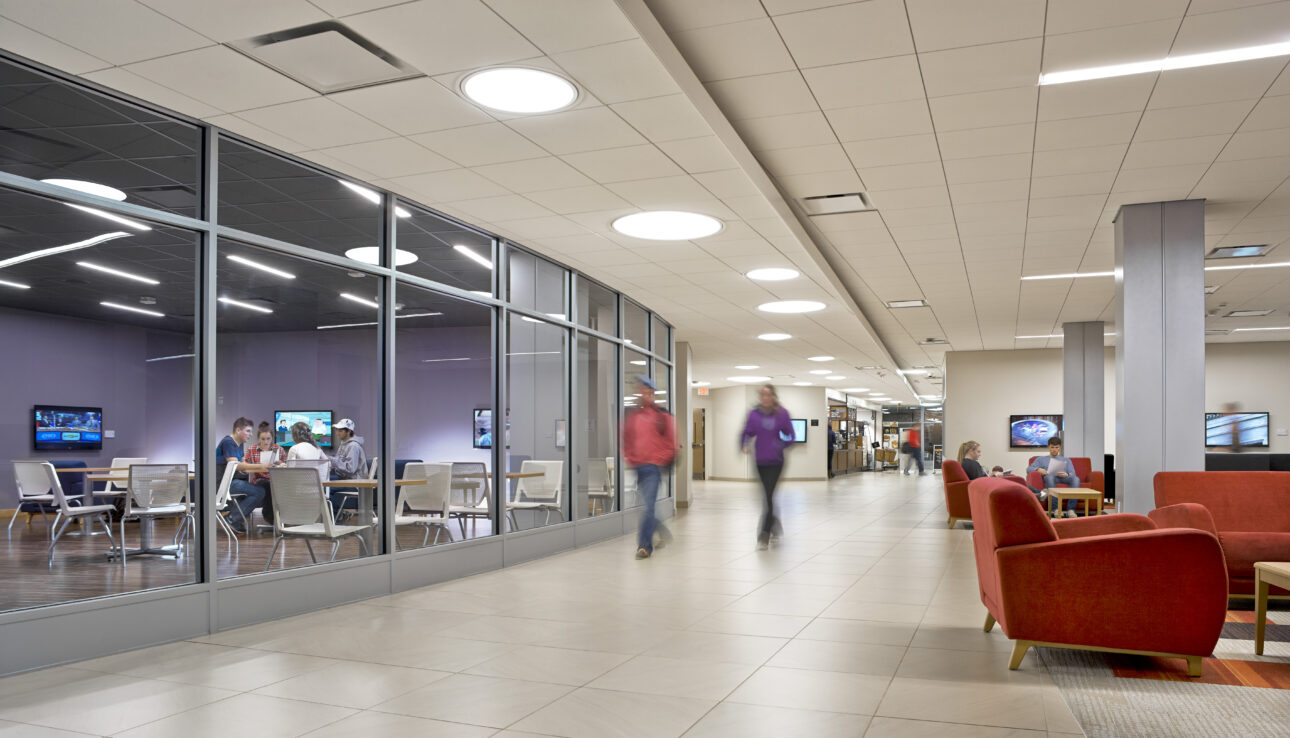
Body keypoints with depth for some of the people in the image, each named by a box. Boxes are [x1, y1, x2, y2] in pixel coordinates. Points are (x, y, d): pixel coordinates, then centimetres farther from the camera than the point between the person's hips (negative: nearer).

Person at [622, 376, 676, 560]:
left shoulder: (662, 415, -1)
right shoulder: (632, 415, 10)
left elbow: (670, 442, 0)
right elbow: (626, 439, 16)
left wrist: (662, 462, -7)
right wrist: (630, 459, 5)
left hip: (654, 467, -5)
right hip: (637, 468, 5)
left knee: (648, 506, -11)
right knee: (647, 506, 12)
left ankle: (645, 545, -9)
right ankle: (660, 529, 35)